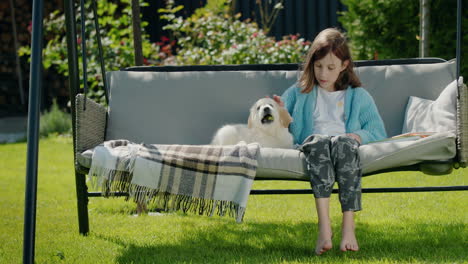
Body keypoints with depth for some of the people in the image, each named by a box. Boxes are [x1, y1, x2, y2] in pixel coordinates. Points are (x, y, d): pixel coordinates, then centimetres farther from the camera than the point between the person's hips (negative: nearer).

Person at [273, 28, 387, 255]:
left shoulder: (358, 96, 24)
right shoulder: (300, 92, 27)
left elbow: (378, 132, 16)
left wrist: (358, 136, -5)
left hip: (345, 145, 0)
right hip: (313, 146, 0)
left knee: (343, 142, -39)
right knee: (318, 141, -38)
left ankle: (348, 226, -46)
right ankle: (324, 226, -53)